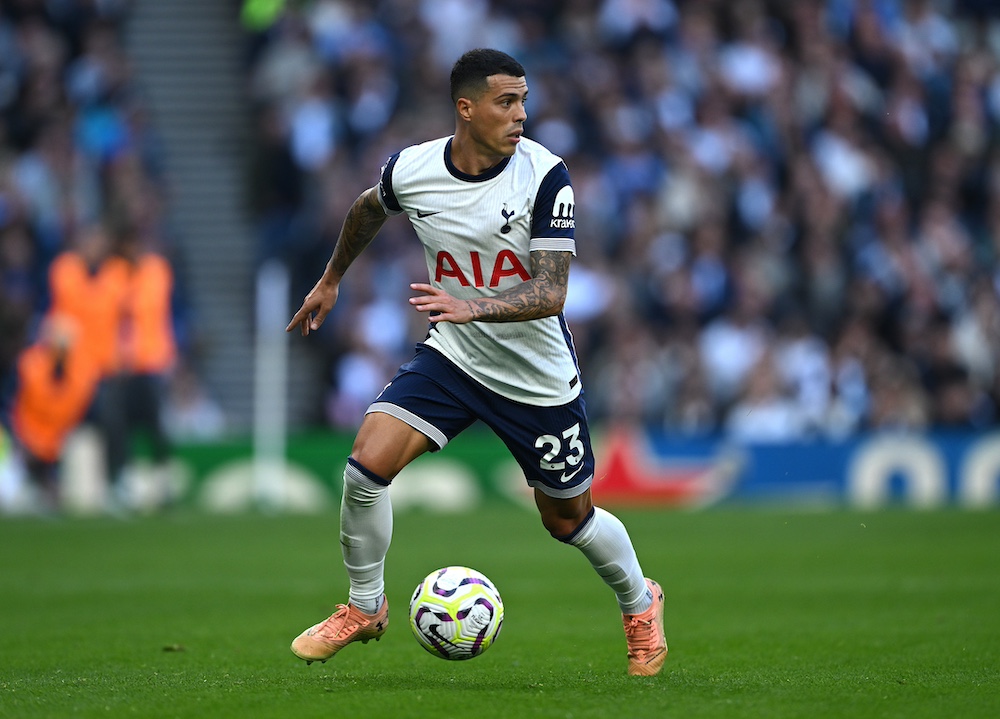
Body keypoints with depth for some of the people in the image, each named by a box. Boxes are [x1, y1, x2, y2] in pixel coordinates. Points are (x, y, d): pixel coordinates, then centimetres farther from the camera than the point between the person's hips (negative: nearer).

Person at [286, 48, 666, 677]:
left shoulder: (545, 176, -21)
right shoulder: (410, 170, -11)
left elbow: (551, 294, -26)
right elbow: (368, 210, 15)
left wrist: (473, 306, -42)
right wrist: (332, 280, 26)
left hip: (539, 376, -2)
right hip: (452, 357, 2)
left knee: (568, 518, 10)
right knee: (367, 462, -17)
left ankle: (640, 603, 41)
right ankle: (365, 608, 6)